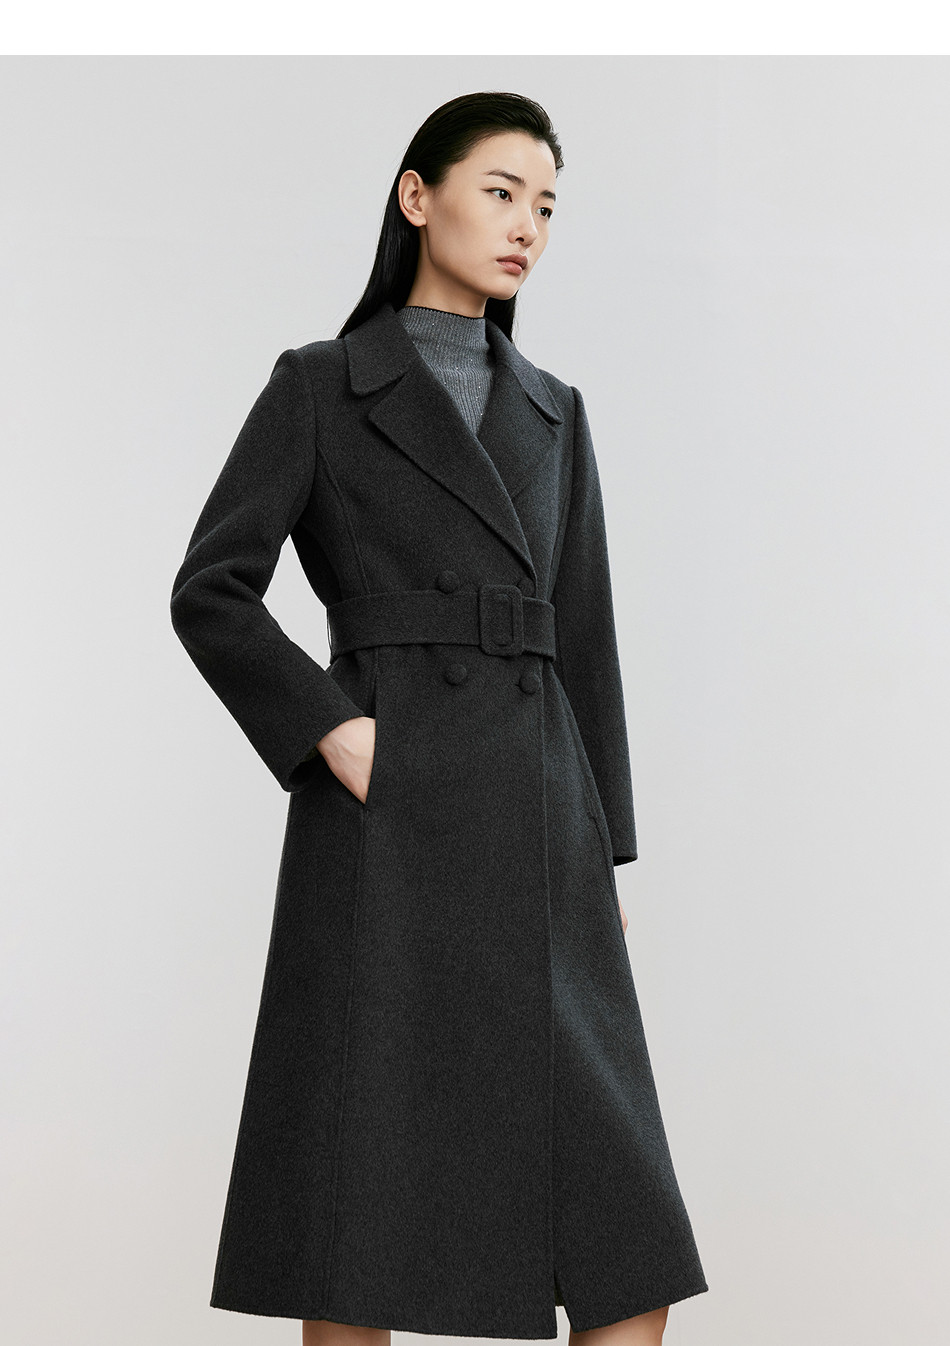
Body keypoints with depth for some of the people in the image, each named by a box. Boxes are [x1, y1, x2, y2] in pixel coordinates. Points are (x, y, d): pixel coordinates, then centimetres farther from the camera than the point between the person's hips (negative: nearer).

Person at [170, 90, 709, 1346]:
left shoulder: (553, 413, 16)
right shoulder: (321, 384, 3)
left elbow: (585, 642, 14)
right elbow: (211, 592, -3)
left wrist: (606, 860, 10)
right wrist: (336, 735, -14)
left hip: (539, 823, 5)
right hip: (391, 818, -4)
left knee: (617, 1193, 0)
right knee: (366, 1193, -2)